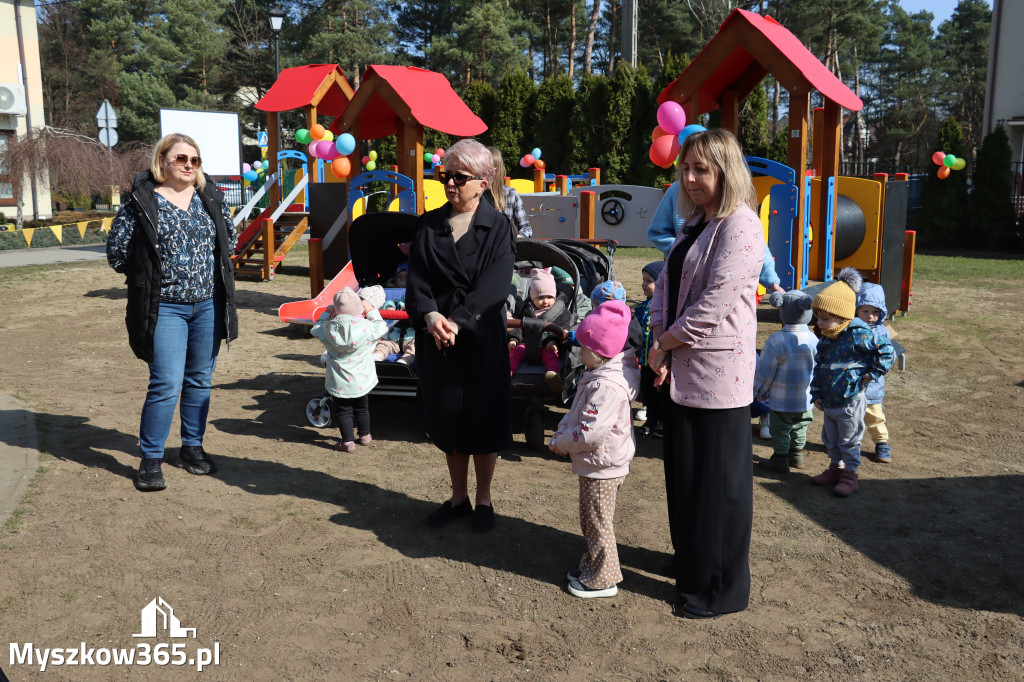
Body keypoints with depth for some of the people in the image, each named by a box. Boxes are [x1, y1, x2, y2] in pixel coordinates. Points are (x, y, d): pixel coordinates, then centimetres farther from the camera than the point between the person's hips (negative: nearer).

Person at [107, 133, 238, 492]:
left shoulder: (210, 198, 7)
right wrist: (152, 277, 0)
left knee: (200, 380, 12)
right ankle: (150, 459, 6)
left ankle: (193, 447, 26)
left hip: (209, 305, 4)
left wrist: (214, 271, 11)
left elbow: (230, 236, 20)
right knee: (166, 384, -9)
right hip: (165, 307, -4)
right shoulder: (141, 203, -4)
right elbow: (116, 250, -2)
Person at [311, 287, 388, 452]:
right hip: (362, 381, 1)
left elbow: (315, 328, 8)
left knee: (343, 411, 12)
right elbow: (382, 326, 2)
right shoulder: (367, 327, -18)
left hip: (339, 383, -1)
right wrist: (371, 310, 9)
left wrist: (326, 313, 14)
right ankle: (365, 435, 36)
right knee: (362, 408, 21)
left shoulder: (328, 328, -14)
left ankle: (348, 441, 11)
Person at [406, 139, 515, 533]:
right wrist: (430, 316, -20)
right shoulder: (428, 225, 7)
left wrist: (458, 321, -23)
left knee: (483, 418, 5)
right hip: (436, 336, 3)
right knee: (445, 417, 11)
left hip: (481, 336, -3)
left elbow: (494, 286, -13)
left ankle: (483, 499, 23)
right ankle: (458, 496, 27)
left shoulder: (497, 227, -3)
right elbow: (416, 278, -1)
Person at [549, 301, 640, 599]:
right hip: (597, 464, 10)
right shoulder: (599, 375, 6)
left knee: (598, 523, 5)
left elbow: (590, 432, -31)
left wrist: (561, 443, -16)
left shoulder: (607, 386, -28)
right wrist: (562, 431, 2)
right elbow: (576, 413, 16)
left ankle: (603, 579, 19)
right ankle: (592, 565, 39)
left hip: (602, 468, -10)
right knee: (592, 521, 23)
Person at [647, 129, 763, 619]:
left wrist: (665, 345, -12)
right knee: (682, 471, 18)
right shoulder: (692, 224, 15)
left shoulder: (740, 227, -14)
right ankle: (689, 563, 37)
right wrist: (659, 341, -3)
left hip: (718, 374, -9)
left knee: (718, 480, 2)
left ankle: (721, 589, 17)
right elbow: (666, 285, 13)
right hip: (680, 370, 9)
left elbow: (715, 302, -20)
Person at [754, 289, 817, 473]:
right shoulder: (814, 339, -4)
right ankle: (797, 455, 31)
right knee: (799, 427, 20)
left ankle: (780, 459, 13)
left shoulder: (776, 341, -19)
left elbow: (765, 371, -12)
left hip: (782, 399, -5)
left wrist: (760, 392, 3)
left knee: (780, 430, 7)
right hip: (806, 397, 5)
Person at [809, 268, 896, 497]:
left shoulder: (859, 335, -18)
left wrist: (872, 374, -12)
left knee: (849, 441, 5)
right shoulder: (824, 340, 4)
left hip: (850, 402, -7)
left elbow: (886, 351, -11)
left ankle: (849, 474, 18)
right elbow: (818, 368, 13)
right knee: (830, 439, 18)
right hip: (829, 402, 7)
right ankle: (836, 467, 34)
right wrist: (816, 394, 8)